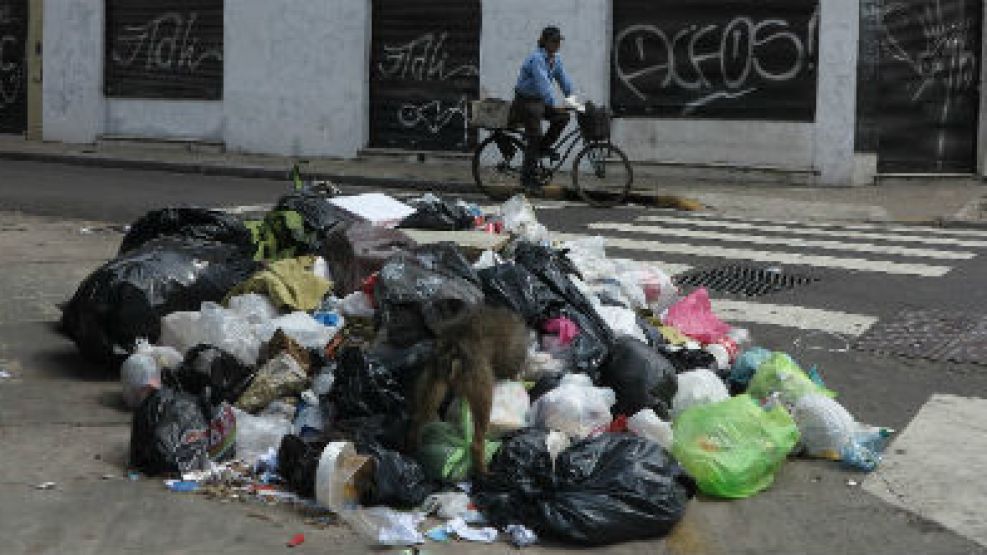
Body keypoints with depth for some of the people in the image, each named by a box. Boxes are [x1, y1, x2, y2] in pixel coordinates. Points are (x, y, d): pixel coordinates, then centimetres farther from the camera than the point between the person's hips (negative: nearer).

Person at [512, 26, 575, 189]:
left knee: (563, 116, -12)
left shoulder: (556, 59, 4)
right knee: (534, 138, -11)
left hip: (539, 101, 8)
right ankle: (527, 178, -3)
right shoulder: (536, 58, -24)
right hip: (526, 101, -8)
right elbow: (543, 84, -34)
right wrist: (554, 105, -42)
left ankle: (544, 146, 6)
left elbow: (564, 80, 4)